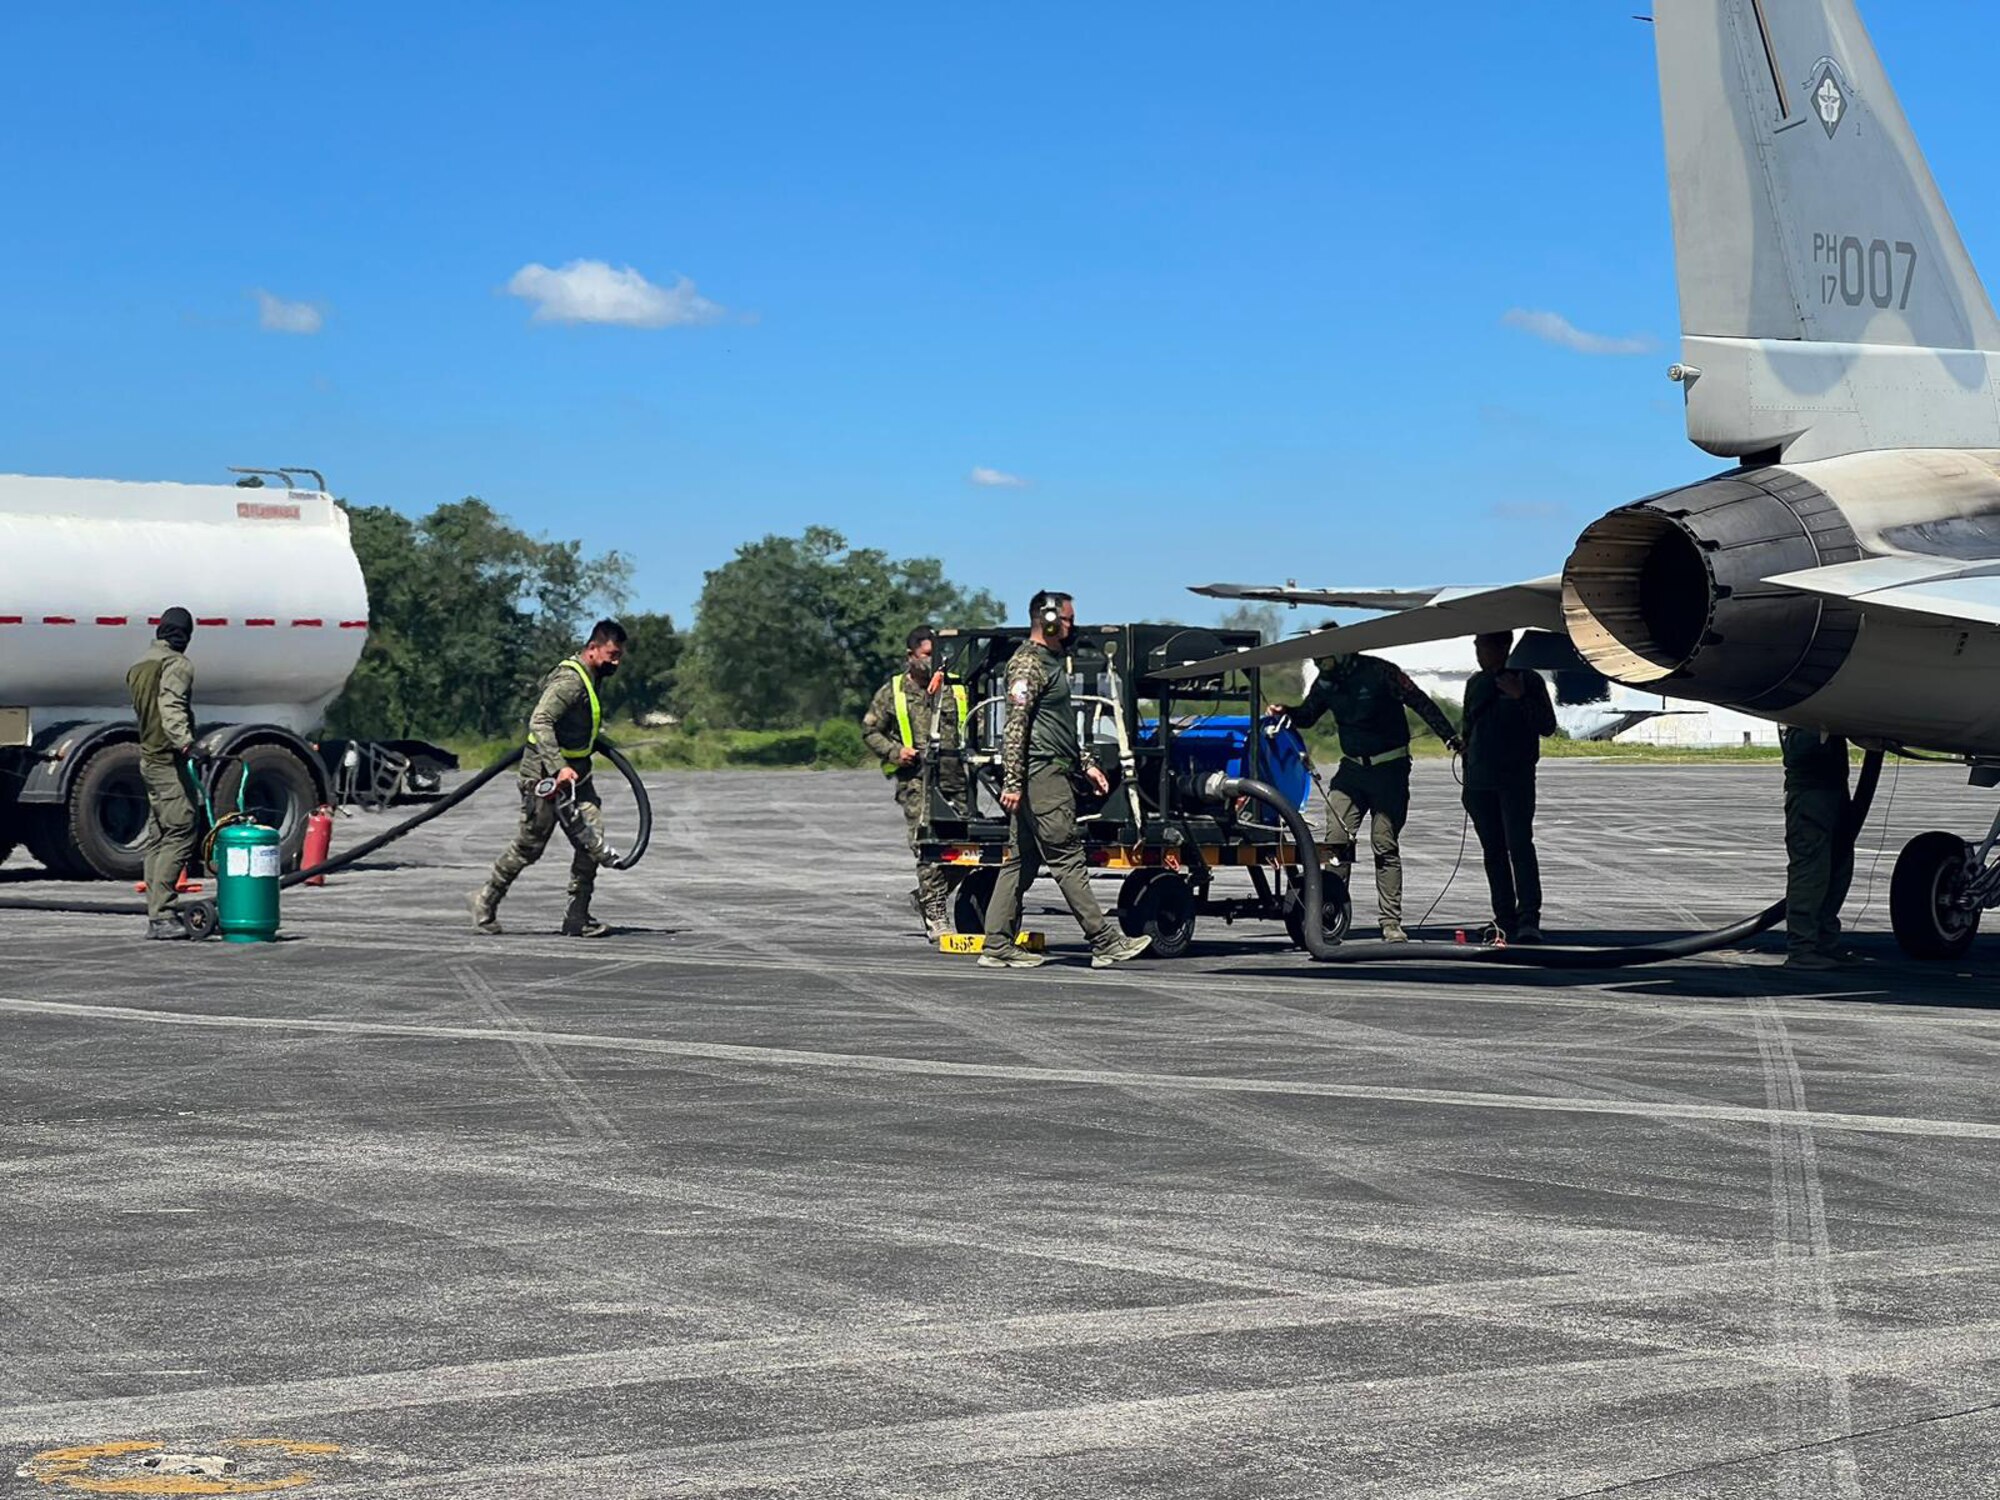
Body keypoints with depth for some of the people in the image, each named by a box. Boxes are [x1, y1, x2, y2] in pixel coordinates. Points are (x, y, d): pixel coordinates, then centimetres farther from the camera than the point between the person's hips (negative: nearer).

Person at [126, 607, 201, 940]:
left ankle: (156, 916, 10)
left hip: (148, 759, 10)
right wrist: (185, 741, -38)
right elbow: (172, 707, -25)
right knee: (179, 835, -12)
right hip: (169, 762, -10)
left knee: (157, 838, 11)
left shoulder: (139, 667, 19)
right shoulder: (177, 664, -9)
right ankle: (161, 915, -18)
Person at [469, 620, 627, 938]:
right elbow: (539, 721, -30)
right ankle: (486, 901, 22)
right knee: (529, 846, 2)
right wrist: (559, 768, -38)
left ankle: (577, 919, 2)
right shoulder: (570, 681, -20)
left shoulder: (591, 678, 11)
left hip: (575, 772, 9)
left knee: (591, 843, -2)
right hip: (545, 775, -9)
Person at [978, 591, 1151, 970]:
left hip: (1052, 774, 11)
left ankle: (998, 946, 8)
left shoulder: (1053, 661, 22)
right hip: (1040, 774, -11)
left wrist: (1086, 763, 25)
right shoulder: (1028, 664, -11)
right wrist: (1012, 782, -23)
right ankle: (1106, 942, -8)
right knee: (1067, 857, -8)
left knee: (1020, 861, 8)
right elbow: (1015, 726, -18)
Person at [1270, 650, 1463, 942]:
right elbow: (1307, 716, 19)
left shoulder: (1379, 672, -11)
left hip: (1389, 770, -5)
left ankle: (1392, 923, -1)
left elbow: (1421, 703, -9)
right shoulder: (1326, 681, 6)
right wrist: (1286, 712, -3)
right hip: (1351, 769, 5)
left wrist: (1450, 738, -14)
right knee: (1336, 839, -8)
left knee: (1385, 846, -5)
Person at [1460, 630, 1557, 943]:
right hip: (1480, 782, 5)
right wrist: (1467, 780, 18)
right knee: (1493, 852, 4)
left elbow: (1547, 726, -5)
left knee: (1520, 845, -17)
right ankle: (1506, 922, 7)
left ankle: (1529, 920, -23)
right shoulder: (1476, 683, 14)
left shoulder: (1528, 680, -1)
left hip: (1516, 779, -5)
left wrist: (1520, 697, -18)